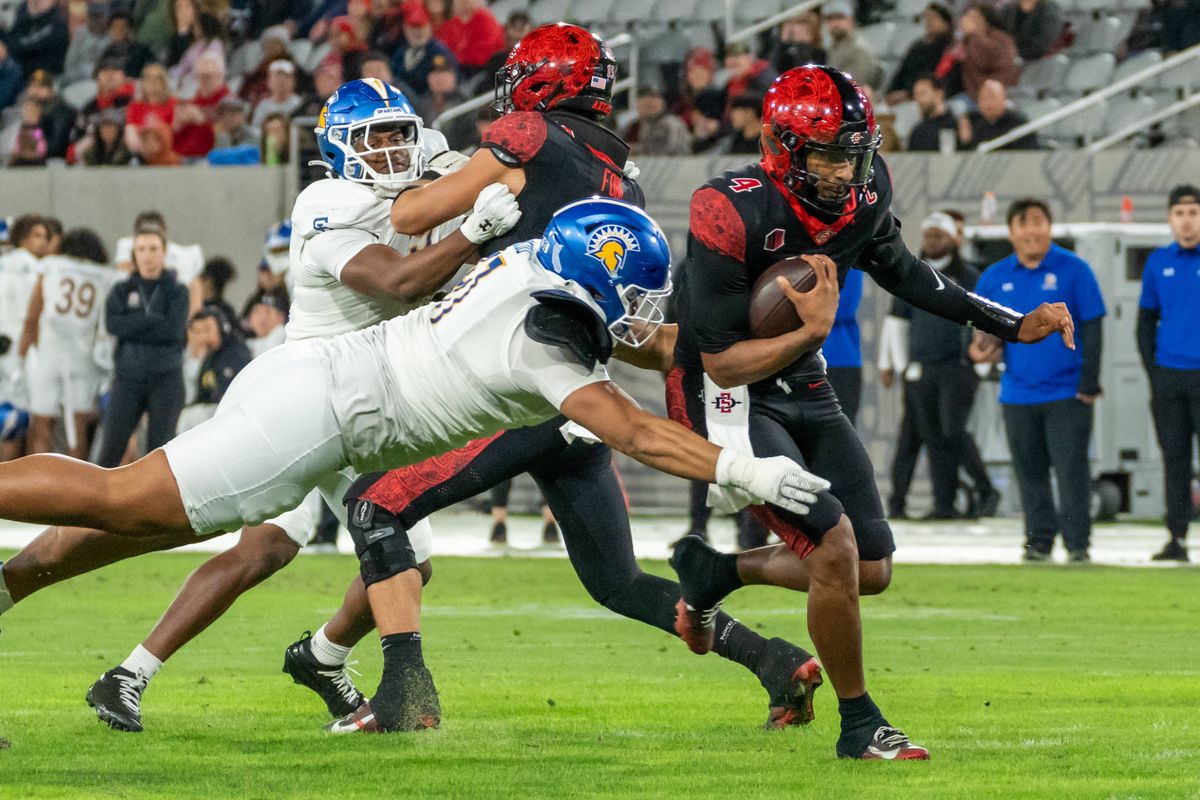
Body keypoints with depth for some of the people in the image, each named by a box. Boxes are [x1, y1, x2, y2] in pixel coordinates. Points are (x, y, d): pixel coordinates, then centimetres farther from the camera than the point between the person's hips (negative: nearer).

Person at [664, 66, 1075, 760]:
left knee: (871, 570, 6)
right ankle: (860, 725, -1)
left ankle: (713, 571, 28)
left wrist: (1016, 326, 10)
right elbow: (724, 363, -24)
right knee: (834, 546, -20)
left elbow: (901, 272, 14)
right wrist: (812, 331, -36)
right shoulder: (732, 216, -28)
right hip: (727, 395, -8)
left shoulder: (863, 194, -8)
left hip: (805, 390, 8)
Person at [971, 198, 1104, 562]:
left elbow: (1092, 328, -2)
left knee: (1071, 470, -6)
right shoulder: (995, 278, 7)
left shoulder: (1073, 270, -3)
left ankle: (1078, 543, -2)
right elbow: (983, 325, 18)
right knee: (1030, 473, 8)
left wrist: (1089, 383, -7)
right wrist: (983, 347, -7)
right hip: (1018, 393, 3)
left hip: (1067, 393, -3)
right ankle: (1039, 540, 17)